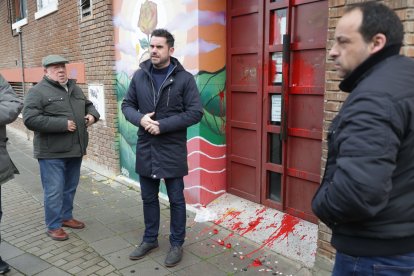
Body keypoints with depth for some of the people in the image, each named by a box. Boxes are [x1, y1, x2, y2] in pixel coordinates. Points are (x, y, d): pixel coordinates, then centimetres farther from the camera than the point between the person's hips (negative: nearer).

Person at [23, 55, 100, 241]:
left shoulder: (74, 88, 13)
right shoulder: (38, 92, -10)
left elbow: (88, 105, 26)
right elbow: (30, 119, -20)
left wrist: (92, 115, 1)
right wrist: (62, 124, -22)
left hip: (75, 149, 7)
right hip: (52, 152, -7)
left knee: (70, 188, 18)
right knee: (54, 191, 1)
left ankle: (66, 216, 36)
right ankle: (53, 226, 16)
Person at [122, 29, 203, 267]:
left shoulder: (184, 78, -7)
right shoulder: (140, 76, 5)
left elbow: (195, 112, -11)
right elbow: (127, 105, 10)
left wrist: (163, 125, -18)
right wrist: (140, 119, -12)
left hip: (173, 149, -4)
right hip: (145, 149, 4)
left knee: (176, 199, 9)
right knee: (149, 198, 17)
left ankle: (177, 244, 28)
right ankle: (150, 239, 37)